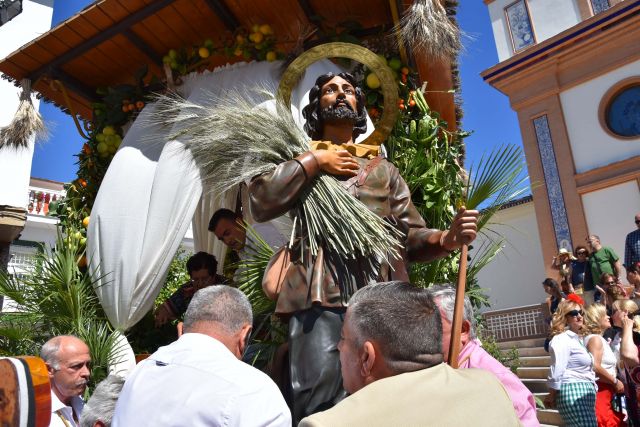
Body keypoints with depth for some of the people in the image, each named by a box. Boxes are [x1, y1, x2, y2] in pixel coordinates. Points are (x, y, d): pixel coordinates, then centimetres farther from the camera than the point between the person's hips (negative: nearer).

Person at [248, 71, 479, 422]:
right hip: (321, 295, -2)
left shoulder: (383, 169, 26)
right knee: (319, 406, -12)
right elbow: (260, 202, 1)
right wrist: (314, 162, 4)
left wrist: (447, 238, -5)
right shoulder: (299, 162, 22)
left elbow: (410, 236, 16)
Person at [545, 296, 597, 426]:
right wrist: (552, 397, -8)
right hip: (573, 393, -9)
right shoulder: (562, 339, -13)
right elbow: (557, 373, -15)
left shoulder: (577, 338, 18)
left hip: (585, 393, 10)